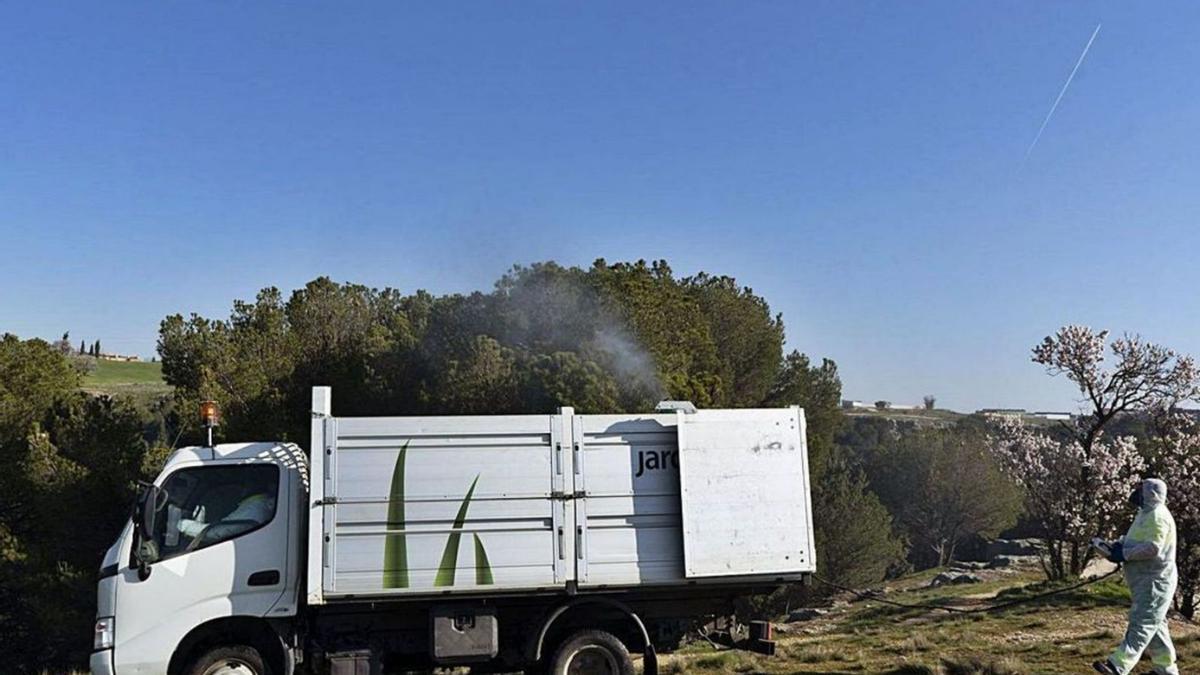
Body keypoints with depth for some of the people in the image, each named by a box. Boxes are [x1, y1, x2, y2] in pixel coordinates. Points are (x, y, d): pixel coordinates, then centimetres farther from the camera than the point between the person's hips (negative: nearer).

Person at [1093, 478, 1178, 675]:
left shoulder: (1158, 516, -17)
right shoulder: (1147, 514, 18)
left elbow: (1153, 548, -26)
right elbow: (1133, 538, 22)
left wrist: (1124, 554, -20)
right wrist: (1117, 545, 2)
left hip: (1156, 582, -11)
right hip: (1146, 581, 11)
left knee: (1142, 623, -14)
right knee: (1154, 624, 16)